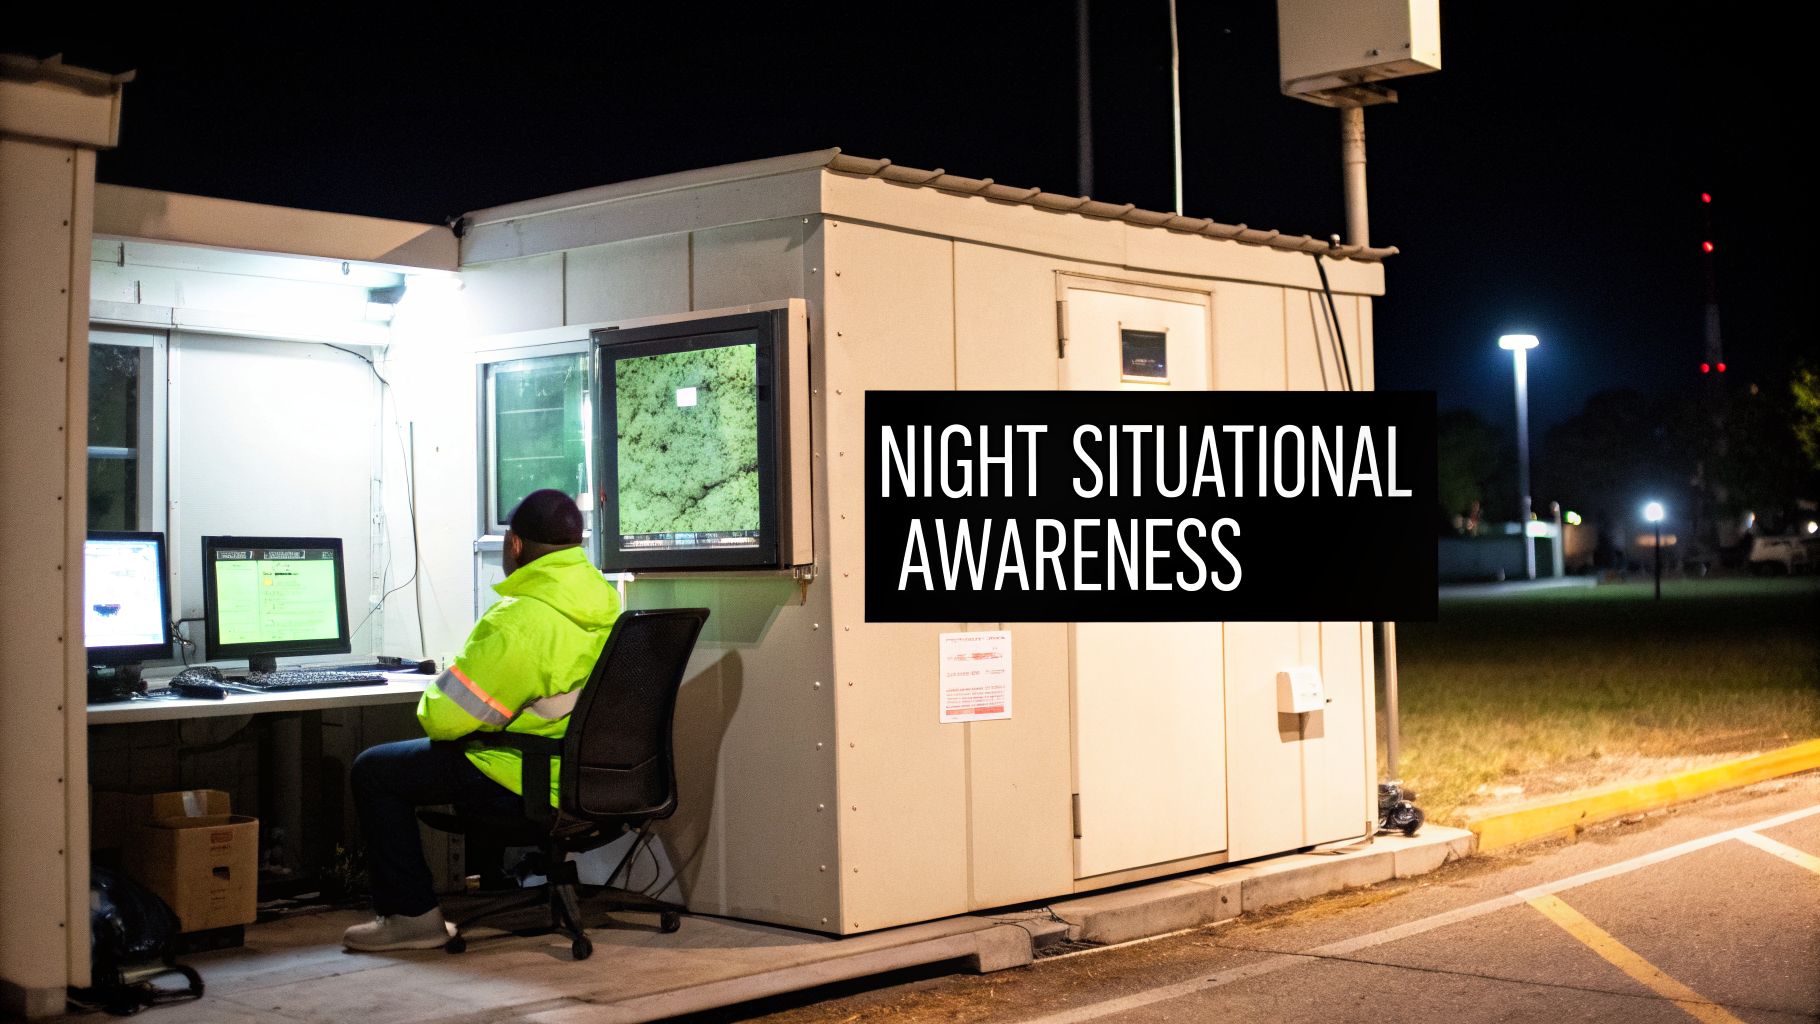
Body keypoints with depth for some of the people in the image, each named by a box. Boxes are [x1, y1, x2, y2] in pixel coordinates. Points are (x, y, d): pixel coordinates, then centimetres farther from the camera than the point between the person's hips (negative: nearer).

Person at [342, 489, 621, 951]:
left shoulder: (517, 620, -25)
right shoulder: (605, 601, 1)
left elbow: (443, 718, -21)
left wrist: (431, 701, 3)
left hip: (528, 785, -9)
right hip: (588, 772, 9)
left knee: (372, 770, 4)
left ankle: (411, 915, 6)